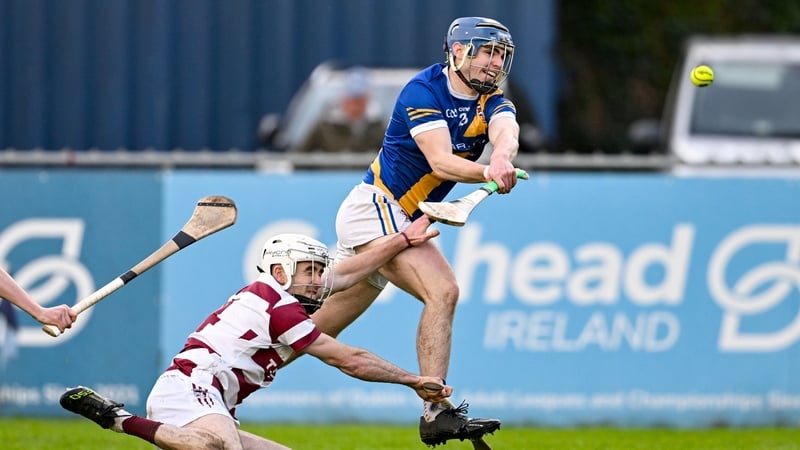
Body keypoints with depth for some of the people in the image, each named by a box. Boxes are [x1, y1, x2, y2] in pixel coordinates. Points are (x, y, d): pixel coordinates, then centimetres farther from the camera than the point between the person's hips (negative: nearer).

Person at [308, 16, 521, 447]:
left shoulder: (493, 103, 4)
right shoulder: (424, 91, -14)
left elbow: (507, 134, -20)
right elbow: (440, 161, -27)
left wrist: (501, 159, -45)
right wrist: (487, 173, -46)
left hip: (403, 222, 8)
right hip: (376, 206, -8)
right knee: (442, 291, -26)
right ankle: (435, 414, -31)